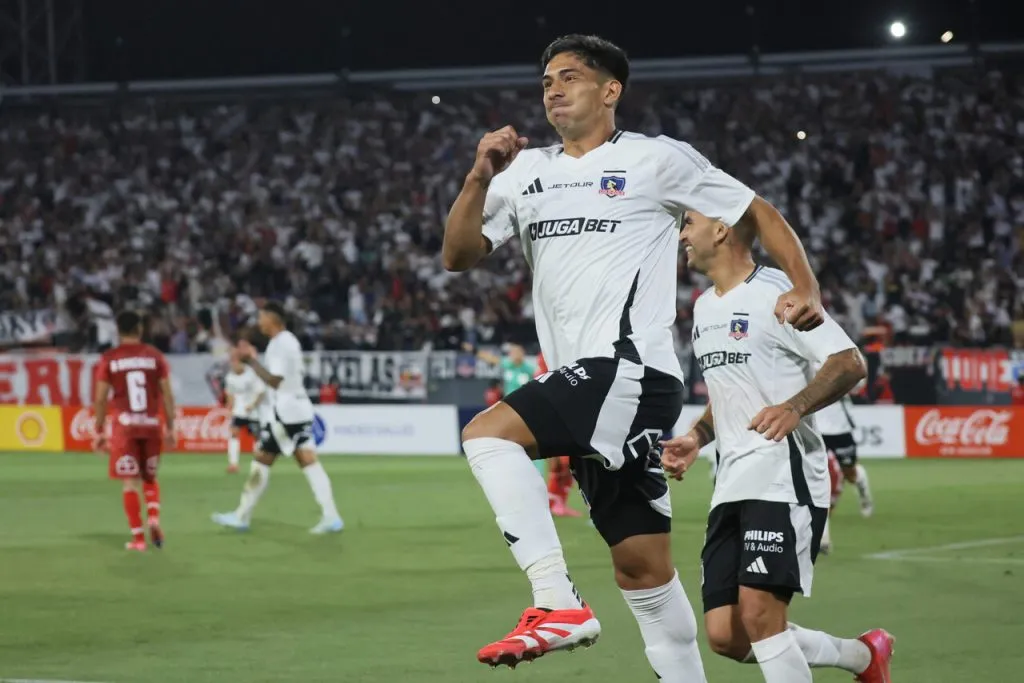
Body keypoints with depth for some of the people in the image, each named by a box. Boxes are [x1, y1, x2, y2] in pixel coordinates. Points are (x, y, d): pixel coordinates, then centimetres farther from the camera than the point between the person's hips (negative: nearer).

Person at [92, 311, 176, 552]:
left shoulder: (109, 359, -1)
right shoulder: (155, 356, 3)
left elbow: (101, 398, -3)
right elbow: (167, 395, 0)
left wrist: (99, 431, 4)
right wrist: (170, 427, 7)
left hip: (124, 425, -2)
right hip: (151, 424, 2)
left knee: (130, 481, 2)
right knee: (150, 478, 18)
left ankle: (138, 536, -2)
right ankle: (153, 517, -6)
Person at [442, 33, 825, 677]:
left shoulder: (658, 159, 3)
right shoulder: (527, 171, 18)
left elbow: (760, 215, 7)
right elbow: (458, 255, 12)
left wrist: (806, 289, -7)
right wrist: (480, 177, -4)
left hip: (631, 367, -7)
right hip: (584, 384, 7)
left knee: (488, 432, -24)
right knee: (642, 567, 7)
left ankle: (558, 602, -28)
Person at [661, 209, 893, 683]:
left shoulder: (774, 293, -8)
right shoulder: (704, 307, 18)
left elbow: (850, 363, -13)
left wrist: (794, 407, -28)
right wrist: (696, 437, 13)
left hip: (783, 477, -9)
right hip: (731, 484, 9)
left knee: (759, 613, -19)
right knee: (725, 635, 1)